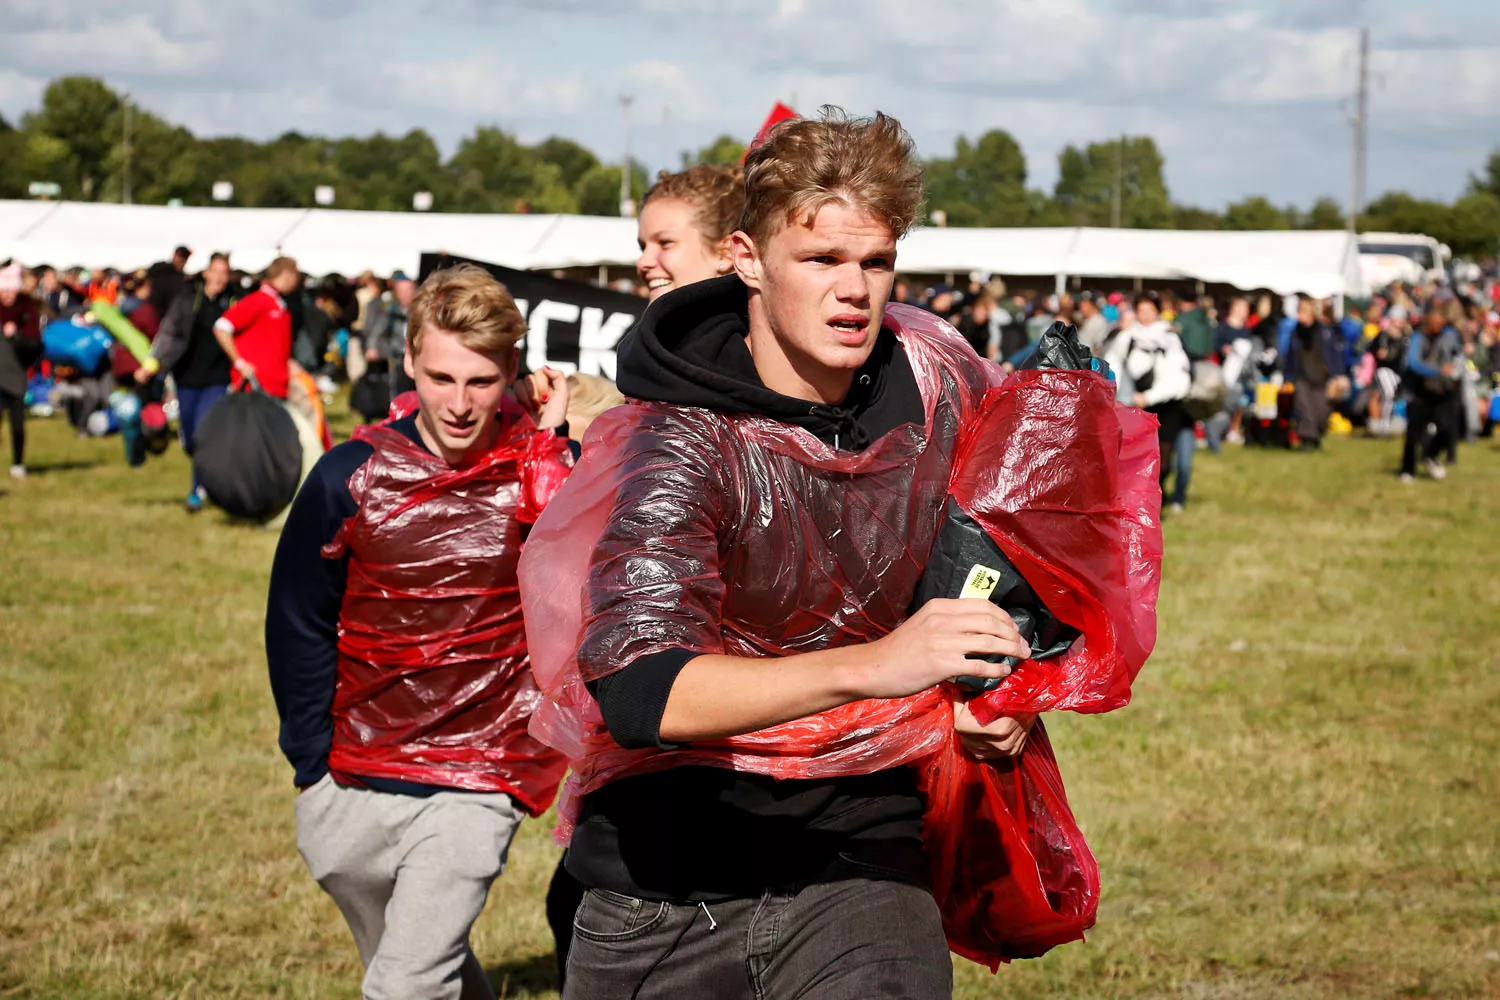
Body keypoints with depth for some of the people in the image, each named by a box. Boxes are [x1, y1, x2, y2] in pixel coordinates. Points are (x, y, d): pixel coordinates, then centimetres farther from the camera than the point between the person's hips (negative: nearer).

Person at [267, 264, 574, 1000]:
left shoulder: (538, 471, -7)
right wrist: (315, 760, 3)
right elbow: (298, 623, 5)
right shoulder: (351, 476, -5)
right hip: (350, 793, 3)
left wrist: (549, 443, -20)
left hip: (477, 787, -3)